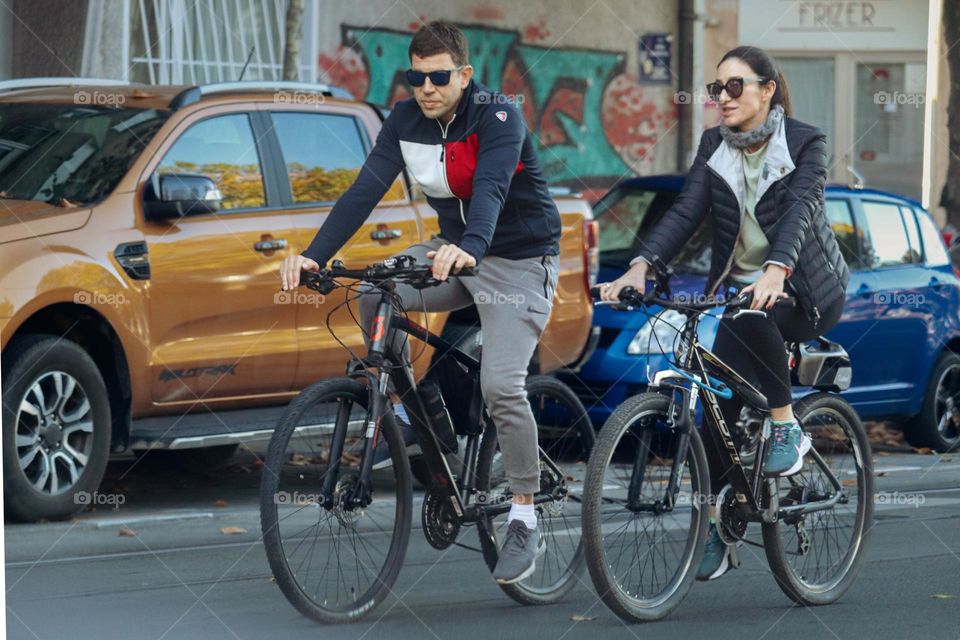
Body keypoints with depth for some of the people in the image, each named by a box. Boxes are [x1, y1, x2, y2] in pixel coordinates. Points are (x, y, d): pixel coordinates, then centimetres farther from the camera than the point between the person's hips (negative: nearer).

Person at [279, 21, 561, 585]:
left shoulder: (499, 117, -22)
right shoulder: (407, 121, -6)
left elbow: (491, 187, -39)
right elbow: (367, 189, -14)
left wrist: (468, 248, -60)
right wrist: (314, 255, -28)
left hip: (519, 260, -6)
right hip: (454, 252, 6)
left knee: (501, 386, -20)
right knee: (370, 295, -17)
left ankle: (526, 522, -8)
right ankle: (406, 416, 3)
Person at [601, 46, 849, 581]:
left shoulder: (806, 143, -9)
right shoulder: (715, 146, 4)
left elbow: (801, 208, -26)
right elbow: (686, 211, -7)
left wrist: (776, 271, -45)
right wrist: (641, 267, -25)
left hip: (805, 292, -5)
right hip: (738, 287, 5)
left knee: (746, 319, -37)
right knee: (722, 401, -8)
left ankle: (787, 428, -20)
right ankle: (714, 527, 2)